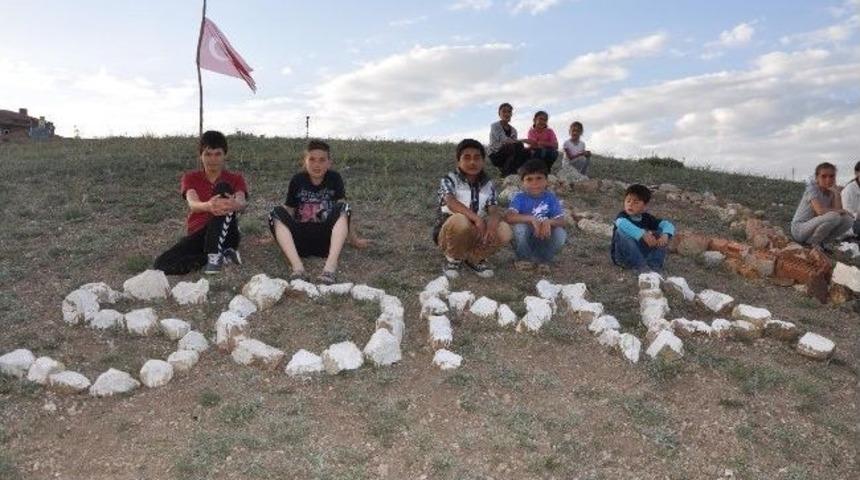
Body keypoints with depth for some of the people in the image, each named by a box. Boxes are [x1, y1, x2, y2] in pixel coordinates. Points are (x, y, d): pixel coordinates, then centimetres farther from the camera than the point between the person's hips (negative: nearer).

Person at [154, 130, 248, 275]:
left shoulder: (236, 179, 5)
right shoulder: (190, 178, 5)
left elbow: (242, 203, -18)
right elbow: (192, 204, -18)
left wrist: (234, 204, -46)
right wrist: (208, 206, -44)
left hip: (225, 235, -1)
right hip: (198, 234, 2)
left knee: (223, 188, -25)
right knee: (161, 265, -25)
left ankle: (215, 254, -29)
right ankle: (223, 255, -15)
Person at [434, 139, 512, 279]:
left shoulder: (488, 185, 5)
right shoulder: (449, 180, -8)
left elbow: (494, 210, -9)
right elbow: (451, 203, -27)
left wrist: (491, 225, -33)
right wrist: (476, 218, -42)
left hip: (475, 234, 4)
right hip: (448, 233, -4)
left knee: (504, 231, -22)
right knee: (460, 220, -38)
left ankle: (474, 258, 4)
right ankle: (453, 259, -8)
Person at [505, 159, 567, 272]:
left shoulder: (550, 198, -6)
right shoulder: (520, 198, -14)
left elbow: (561, 221, -13)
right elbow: (508, 217, -31)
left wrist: (548, 222, -35)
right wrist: (531, 218, -41)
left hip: (544, 239, 2)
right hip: (525, 241, -2)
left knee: (560, 233, -26)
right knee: (520, 226, -32)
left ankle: (542, 259, 1)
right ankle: (524, 258, -4)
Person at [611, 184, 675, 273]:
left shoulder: (647, 218, 2)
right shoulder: (622, 216, -10)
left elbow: (668, 225, -7)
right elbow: (623, 224, -36)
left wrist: (665, 235, -31)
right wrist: (643, 235, -47)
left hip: (642, 255, 4)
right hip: (623, 256, -4)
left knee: (661, 233, -8)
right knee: (622, 231, -29)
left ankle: (654, 266, -22)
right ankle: (640, 266, -35)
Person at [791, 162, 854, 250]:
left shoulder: (832, 192, 4)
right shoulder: (812, 188, -15)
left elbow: (838, 210, -11)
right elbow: (821, 211, -28)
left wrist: (836, 192, -15)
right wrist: (842, 211, -13)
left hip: (814, 228, 7)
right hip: (799, 228, -7)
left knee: (849, 220, -8)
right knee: (834, 216, -29)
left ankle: (821, 242, 5)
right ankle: (813, 242, -9)